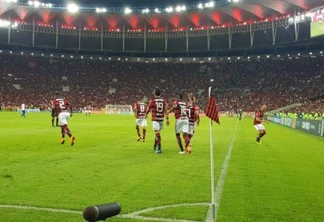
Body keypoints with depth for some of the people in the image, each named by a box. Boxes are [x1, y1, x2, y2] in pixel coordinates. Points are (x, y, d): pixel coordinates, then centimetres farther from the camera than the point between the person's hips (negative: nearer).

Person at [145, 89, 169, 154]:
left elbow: (148, 109, 4)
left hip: (155, 119, -4)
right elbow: (166, 110, 0)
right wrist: (167, 119, 2)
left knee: (157, 133, -6)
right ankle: (155, 146, 33)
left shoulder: (152, 101, -6)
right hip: (161, 119, 4)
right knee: (157, 133, 19)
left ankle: (159, 148, -10)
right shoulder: (163, 101, 4)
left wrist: (146, 115, 23)